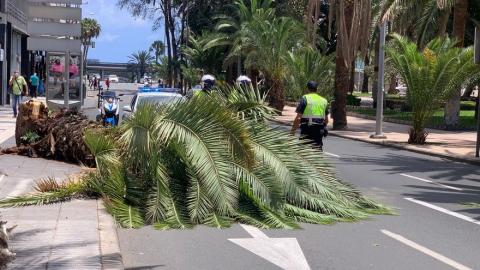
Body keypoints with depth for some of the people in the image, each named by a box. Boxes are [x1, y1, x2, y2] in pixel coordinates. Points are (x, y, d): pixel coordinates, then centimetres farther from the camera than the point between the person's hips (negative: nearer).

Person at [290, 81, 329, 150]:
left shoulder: (305, 98, -3)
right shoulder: (324, 100, 14)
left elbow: (298, 118, -9)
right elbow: (326, 120, 17)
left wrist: (293, 130, -1)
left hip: (307, 129, -5)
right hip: (319, 131, 5)